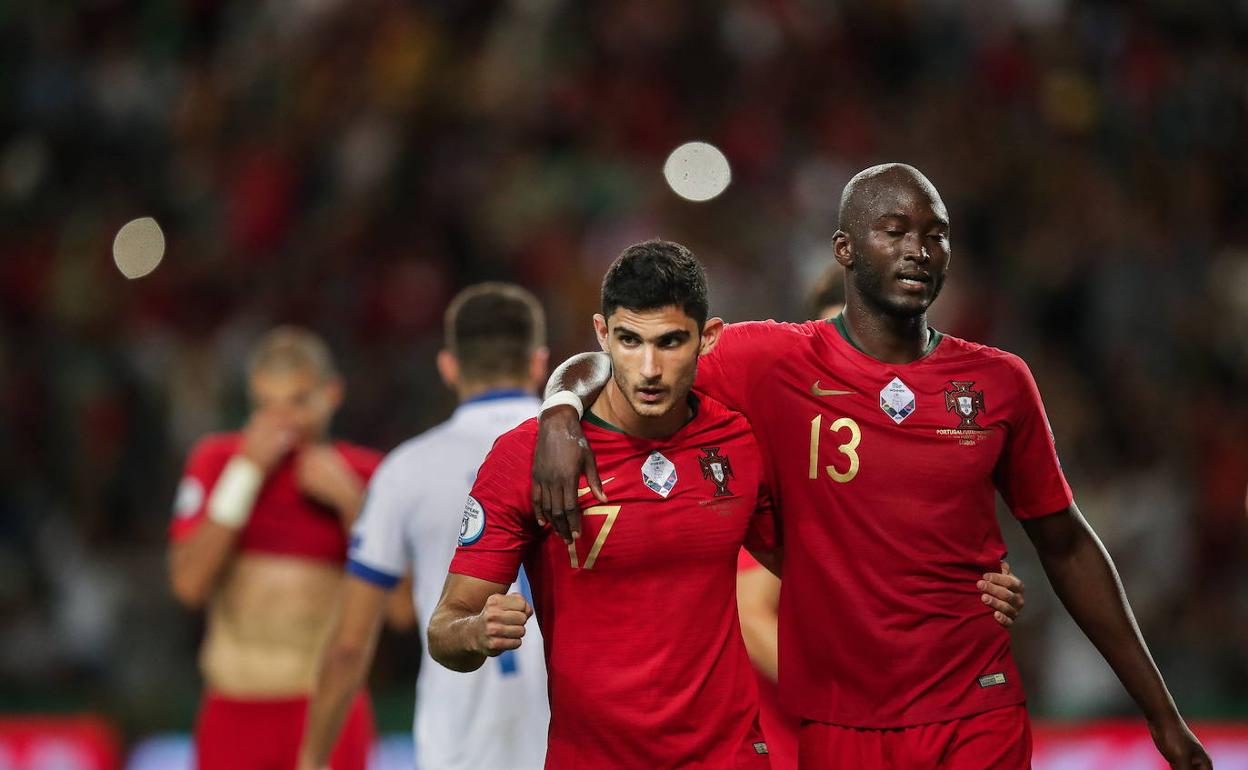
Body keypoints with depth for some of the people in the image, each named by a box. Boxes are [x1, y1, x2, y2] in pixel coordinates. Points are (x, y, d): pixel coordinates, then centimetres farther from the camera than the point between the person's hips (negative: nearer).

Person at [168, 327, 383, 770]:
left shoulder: (363, 474, 3)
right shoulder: (217, 459, 6)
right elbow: (189, 583, -7)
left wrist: (350, 502, -11)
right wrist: (246, 472, -8)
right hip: (233, 712, 2)